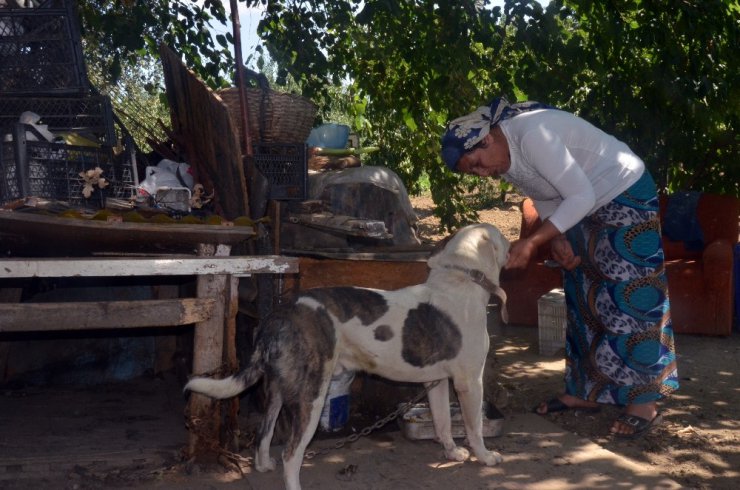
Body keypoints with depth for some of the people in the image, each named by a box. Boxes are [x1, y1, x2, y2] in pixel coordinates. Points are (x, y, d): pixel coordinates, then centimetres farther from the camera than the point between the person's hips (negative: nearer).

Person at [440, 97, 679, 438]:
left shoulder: (533, 135, -30)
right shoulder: (504, 159, -2)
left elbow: (581, 196, -30)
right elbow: (546, 201, 9)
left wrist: (532, 241, -32)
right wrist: (557, 240, -9)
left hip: (625, 195, -9)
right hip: (583, 208, 9)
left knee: (630, 297, -8)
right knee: (583, 299, 10)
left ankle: (644, 402, -2)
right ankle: (585, 391, 18)